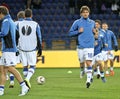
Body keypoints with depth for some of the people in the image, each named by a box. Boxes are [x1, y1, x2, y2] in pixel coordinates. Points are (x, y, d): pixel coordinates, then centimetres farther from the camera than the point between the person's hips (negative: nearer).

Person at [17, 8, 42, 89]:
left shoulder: (19, 24, 1)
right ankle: (28, 79, -20)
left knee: (25, 66, 12)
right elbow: (39, 38, -2)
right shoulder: (35, 25, -4)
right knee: (32, 66, 5)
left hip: (22, 48, 2)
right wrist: (40, 49, 6)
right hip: (32, 49, -2)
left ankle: (27, 82, 13)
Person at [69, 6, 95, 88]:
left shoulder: (92, 22, 10)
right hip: (81, 46, 0)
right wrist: (78, 31, -10)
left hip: (90, 45, 0)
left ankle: (88, 80, -16)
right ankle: (82, 71, 37)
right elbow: (70, 33, 5)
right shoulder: (77, 22, 3)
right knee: (82, 62, 7)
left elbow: (94, 31, 25)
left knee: (89, 62, -13)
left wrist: (95, 32, 2)